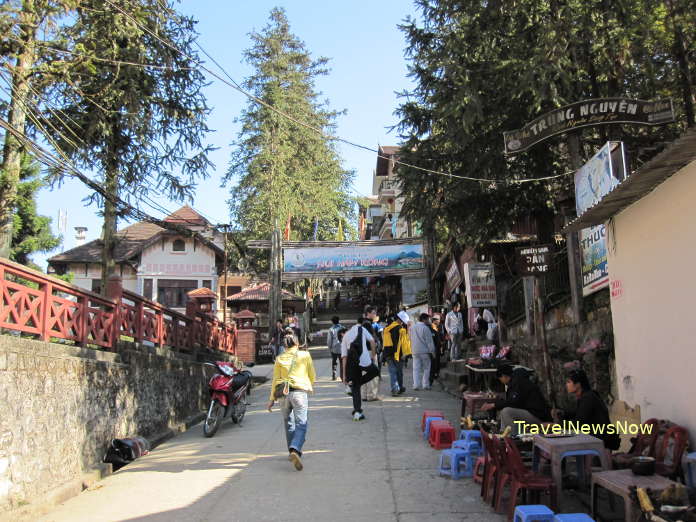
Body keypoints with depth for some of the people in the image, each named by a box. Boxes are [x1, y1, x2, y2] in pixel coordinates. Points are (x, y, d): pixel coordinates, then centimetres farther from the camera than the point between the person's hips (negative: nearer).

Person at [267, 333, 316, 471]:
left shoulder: (279, 358, 11)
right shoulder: (305, 355, 7)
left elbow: (275, 379, 9)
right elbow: (312, 376, 12)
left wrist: (272, 398, 15)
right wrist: (310, 387, 32)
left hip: (283, 393, 3)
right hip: (300, 392, -3)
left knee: (288, 424, 18)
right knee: (301, 424, -7)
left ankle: (292, 452, 24)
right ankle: (295, 450, -29)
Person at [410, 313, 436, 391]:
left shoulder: (412, 328, 9)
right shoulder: (425, 328, -11)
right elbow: (429, 341, -10)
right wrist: (432, 351, -5)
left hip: (415, 351, 5)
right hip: (424, 351, -5)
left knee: (416, 368, 6)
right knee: (426, 368, 6)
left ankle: (416, 385, 2)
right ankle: (425, 385, 6)